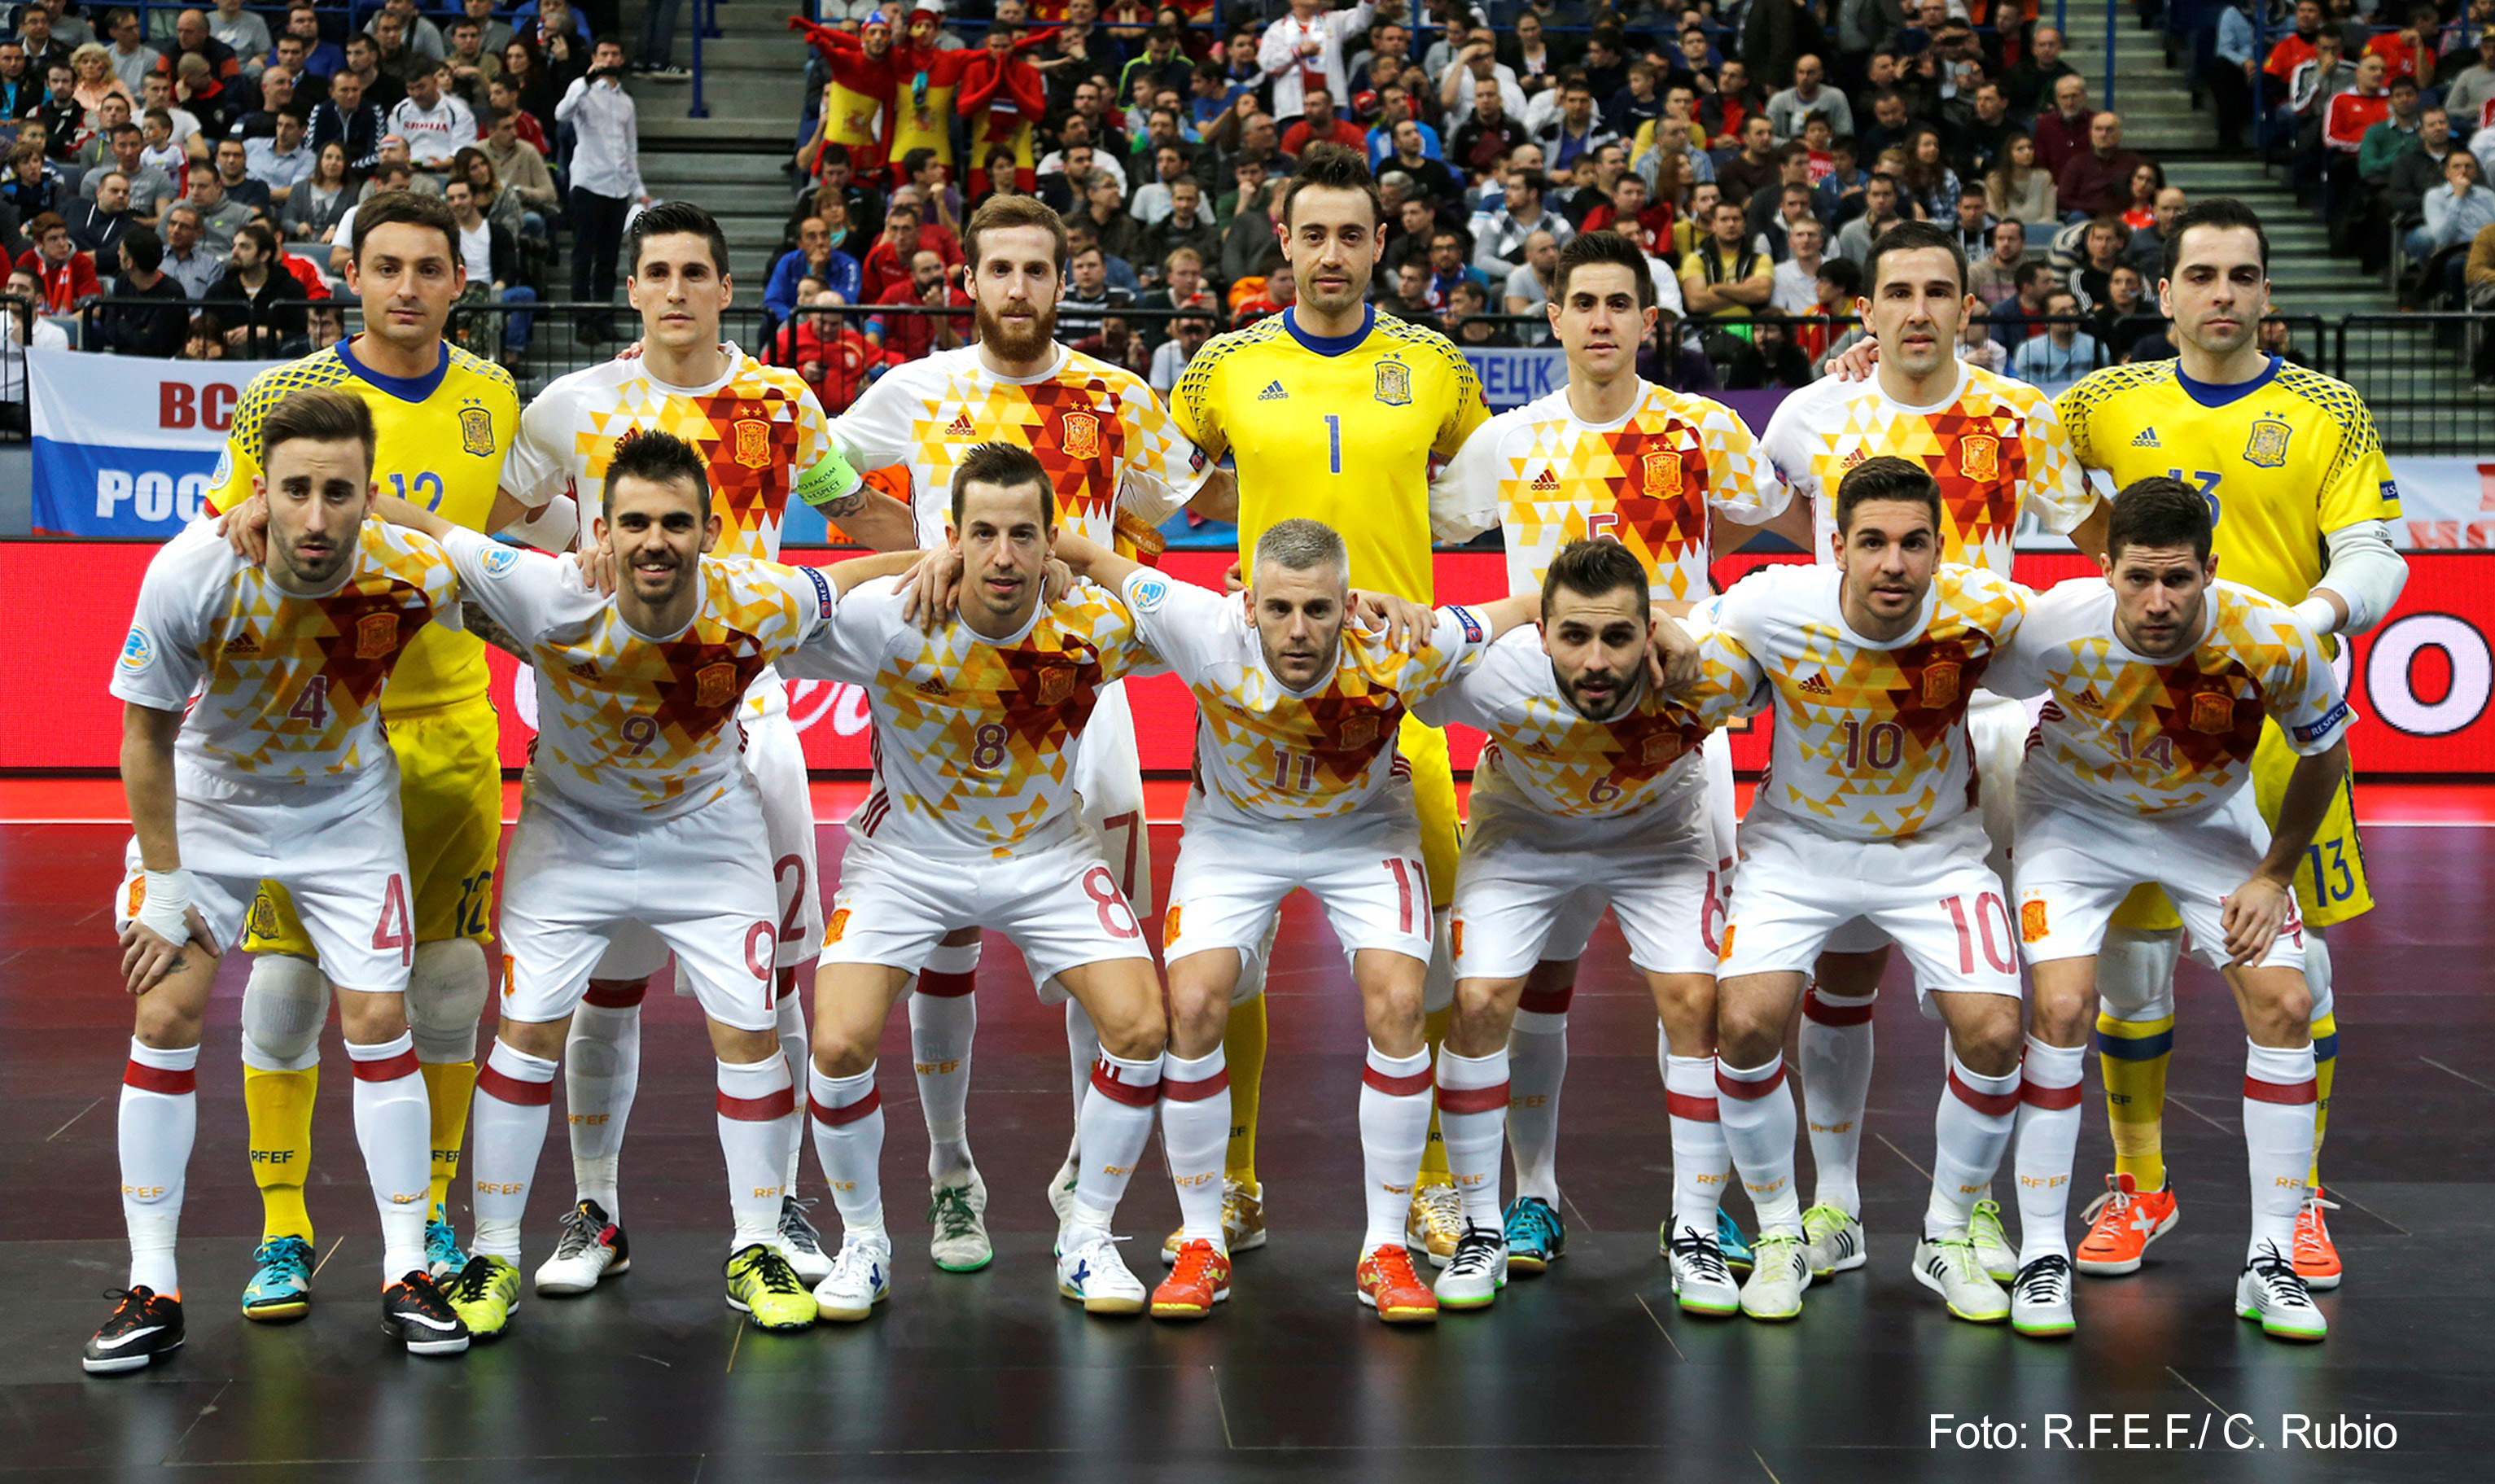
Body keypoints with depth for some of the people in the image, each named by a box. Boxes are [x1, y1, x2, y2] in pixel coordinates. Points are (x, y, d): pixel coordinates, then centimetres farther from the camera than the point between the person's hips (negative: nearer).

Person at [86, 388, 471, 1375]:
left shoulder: (416, 577, -27)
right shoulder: (191, 572, -29)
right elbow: (147, 735, -15)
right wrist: (164, 885, -12)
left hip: (347, 804, 0)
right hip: (205, 801, 0)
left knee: (378, 1018, -5)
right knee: (166, 1013, -7)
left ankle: (405, 1275, 9)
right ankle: (151, 1289, 4)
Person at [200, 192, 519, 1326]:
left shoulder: (491, 397, 7)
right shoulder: (285, 393, -3)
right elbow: (227, 529, 2)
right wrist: (247, 515, -19)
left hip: (448, 721, 3)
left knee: (448, 978, 5)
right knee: (285, 977, -2)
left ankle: (431, 1220, 20)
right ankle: (282, 1234, 11)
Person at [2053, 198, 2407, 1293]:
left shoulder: (2327, 411, 2)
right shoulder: (2112, 403, 7)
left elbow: (2374, 556, -3)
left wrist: (2321, 609, -24)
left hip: (2280, 725, -1)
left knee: (2294, 966, 1)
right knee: (2131, 960, 4)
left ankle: (2300, 1201, 17)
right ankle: (2139, 1190, 21)